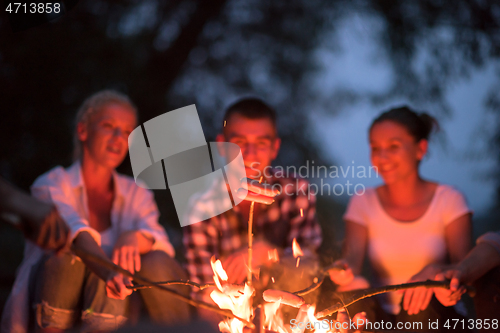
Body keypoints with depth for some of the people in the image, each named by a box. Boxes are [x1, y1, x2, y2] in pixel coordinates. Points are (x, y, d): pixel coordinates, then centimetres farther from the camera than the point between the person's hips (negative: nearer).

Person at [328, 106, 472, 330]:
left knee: (418, 306, -35)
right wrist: (345, 272, -33)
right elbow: (352, 258, -8)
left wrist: (433, 272, -33)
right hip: (384, 321, 2)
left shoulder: (449, 200, 0)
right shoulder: (363, 203, 6)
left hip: (437, 318, -2)